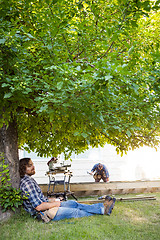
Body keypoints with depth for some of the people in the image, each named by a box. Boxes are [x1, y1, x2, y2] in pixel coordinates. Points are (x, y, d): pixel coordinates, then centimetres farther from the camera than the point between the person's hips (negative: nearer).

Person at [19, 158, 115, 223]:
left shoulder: (29, 180, 10)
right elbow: (38, 207, -28)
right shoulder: (27, 183, -24)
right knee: (75, 212, 1)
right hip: (46, 212, -10)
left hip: (47, 205, 10)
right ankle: (102, 209, 16)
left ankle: (103, 207, 17)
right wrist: (55, 203, -14)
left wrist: (53, 200, 11)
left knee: (74, 203, 11)